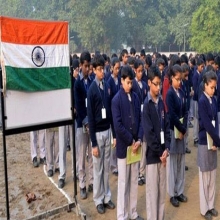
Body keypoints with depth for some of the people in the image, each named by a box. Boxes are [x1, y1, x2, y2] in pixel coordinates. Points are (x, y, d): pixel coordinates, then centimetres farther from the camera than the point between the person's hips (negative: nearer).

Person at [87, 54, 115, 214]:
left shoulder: (107, 86, 4)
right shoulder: (92, 89, -13)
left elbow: (111, 110, 9)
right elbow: (90, 117, -12)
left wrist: (114, 133, 9)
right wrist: (93, 142, -13)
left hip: (107, 131, 5)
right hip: (97, 132, -5)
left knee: (107, 167, 15)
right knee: (98, 169, 7)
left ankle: (107, 197, 28)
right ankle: (99, 200, 21)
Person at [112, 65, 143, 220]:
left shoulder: (136, 97, 5)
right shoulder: (116, 100, -11)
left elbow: (140, 119, 6)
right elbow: (118, 125, -17)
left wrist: (139, 139, -7)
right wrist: (131, 141, -13)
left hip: (135, 145, 5)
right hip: (123, 146, -5)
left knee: (134, 181, 15)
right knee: (123, 183, 4)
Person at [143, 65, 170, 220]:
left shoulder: (161, 103, 7)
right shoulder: (146, 104, -12)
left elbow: (167, 126, 8)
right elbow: (148, 133, -15)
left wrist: (166, 148, -4)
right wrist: (159, 153, -11)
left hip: (163, 153, 6)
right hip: (152, 154, -6)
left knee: (162, 190, 15)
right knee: (152, 192, 4)